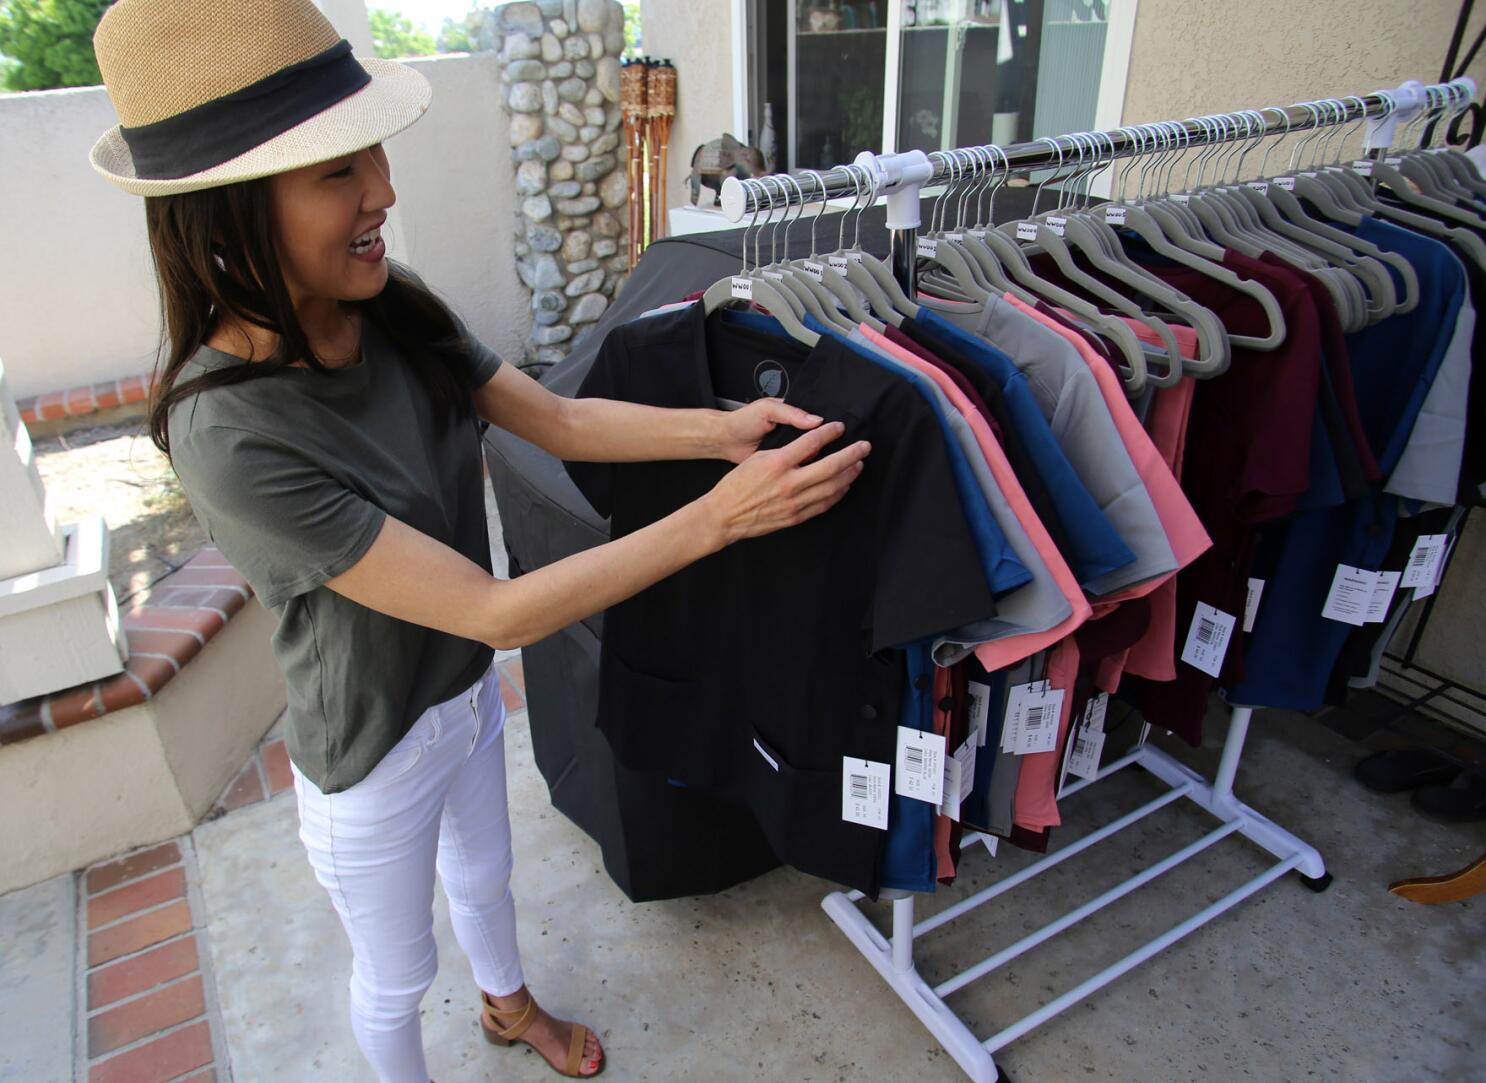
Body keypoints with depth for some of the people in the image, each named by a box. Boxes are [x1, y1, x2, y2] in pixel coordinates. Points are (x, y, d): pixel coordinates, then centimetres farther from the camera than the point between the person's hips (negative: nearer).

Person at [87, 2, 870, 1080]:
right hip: (375, 756, -6)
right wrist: (716, 517, -38)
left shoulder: (396, 314, -15)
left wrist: (718, 428, -25)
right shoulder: (230, 434, -36)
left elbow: (560, 419, -8)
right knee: (397, 975, 23)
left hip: (470, 694, 7)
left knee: (484, 875, 34)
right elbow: (497, 612, -35)